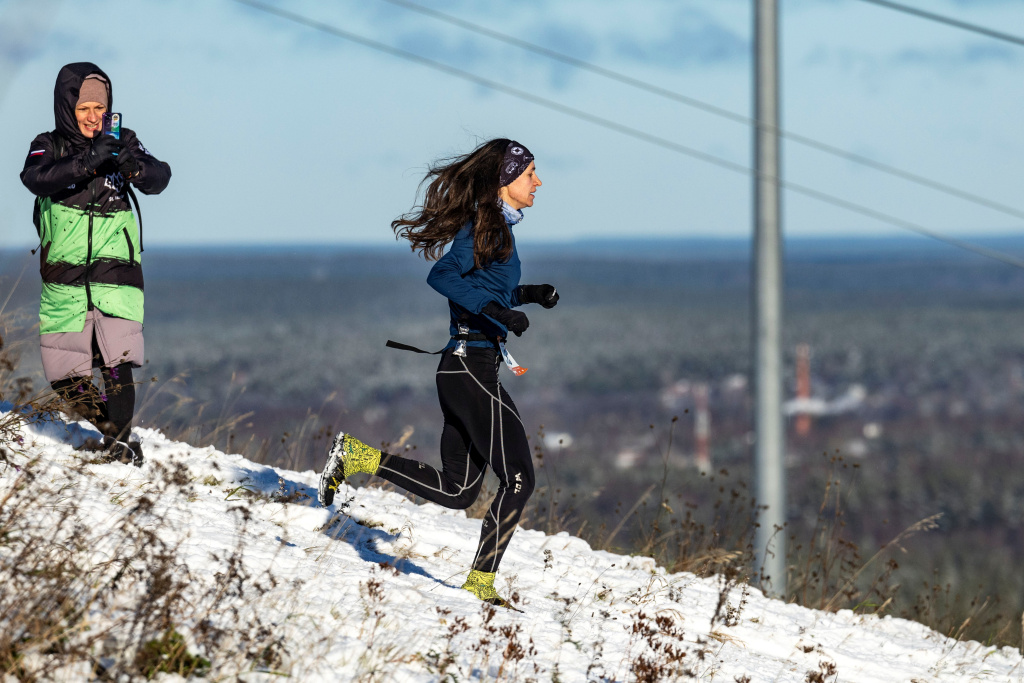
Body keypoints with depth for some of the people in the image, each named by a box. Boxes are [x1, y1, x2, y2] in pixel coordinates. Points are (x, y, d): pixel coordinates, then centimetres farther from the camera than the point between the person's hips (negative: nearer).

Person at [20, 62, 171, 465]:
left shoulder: (118, 143, 8)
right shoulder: (49, 146, 4)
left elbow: (158, 180, -5)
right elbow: (35, 178, -17)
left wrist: (135, 166, -27)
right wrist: (87, 163, -30)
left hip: (115, 270, -1)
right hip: (64, 276, 1)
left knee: (117, 364, -16)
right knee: (65, 378, 2)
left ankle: (120, 442, -8)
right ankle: (107, 422, 24)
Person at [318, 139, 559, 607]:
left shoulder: (496, 229, 17)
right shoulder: (485, 227, -11)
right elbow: (442, 276, -25)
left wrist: (527, 294, 19)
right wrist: (497, 309, -30)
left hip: (461, 369, 9)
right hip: (473, 365, -9)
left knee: (455, 490, 11)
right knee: (518, 478, -6)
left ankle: (357, 456, 11)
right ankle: (481, 582, -4)